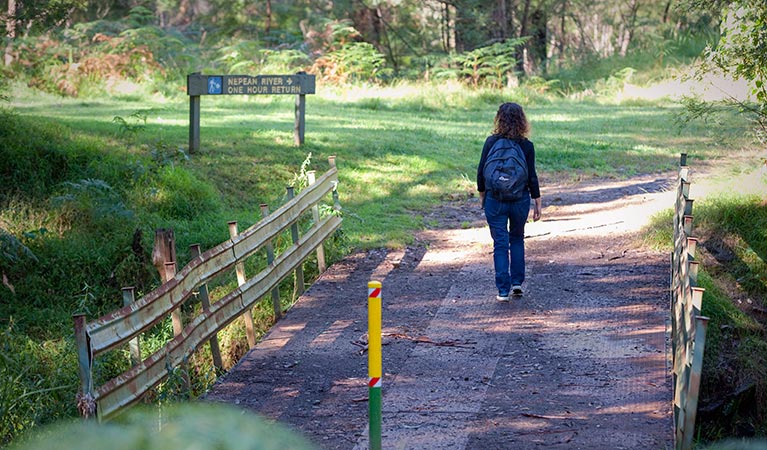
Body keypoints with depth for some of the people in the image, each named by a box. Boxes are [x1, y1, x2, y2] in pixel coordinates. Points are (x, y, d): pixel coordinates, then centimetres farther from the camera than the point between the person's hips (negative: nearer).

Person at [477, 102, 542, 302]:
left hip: (495, 200, -1)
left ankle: (503, 290, 0)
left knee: (500, 244, 3)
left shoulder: (491, 142, -6)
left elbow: (481, 171, -2)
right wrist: (537, 203, 6)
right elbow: (532, 177, -3)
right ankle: (517, 282, 17)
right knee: (517, 239, 22)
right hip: (520, 199, 1)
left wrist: (482, 195, 13)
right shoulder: (526, 146, -5)